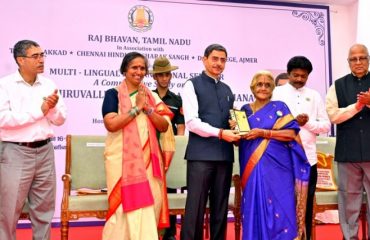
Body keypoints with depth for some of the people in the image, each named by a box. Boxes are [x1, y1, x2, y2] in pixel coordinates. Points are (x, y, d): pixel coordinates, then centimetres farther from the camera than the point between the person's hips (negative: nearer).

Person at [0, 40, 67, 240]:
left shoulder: (49, 84, 8)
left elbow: (60, 120, 9)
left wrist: (53, 108, -13)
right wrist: (39, 111, -14)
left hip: (45, 151, 4)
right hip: (16, 153, -4)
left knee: (44, 208, 13)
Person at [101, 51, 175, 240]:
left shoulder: (152, 97, 14)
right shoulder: (113, 94, 1)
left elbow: (164, 126, 4)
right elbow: (111, 124, -14)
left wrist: (147, 108, -9)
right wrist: (137, 108, -11)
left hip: (148, 159, 4)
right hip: (122, 159, -4)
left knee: (149, 206, 2)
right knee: (127, 206, -6)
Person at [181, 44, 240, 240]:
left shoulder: (227, 90, 20)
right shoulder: (193, 85, 1)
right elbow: (191, 122, -10)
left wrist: (236, 131, 2)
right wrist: (219, 133, -18)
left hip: (224, 154, 6)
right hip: (201, 154, -6)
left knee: (221, 206, 9)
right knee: (196, 206, -5)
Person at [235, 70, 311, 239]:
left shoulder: (279, 107, 5)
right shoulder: (245, 110, 14)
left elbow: (291, 134, -6)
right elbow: (239, 141, 14)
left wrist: (263, 133, -14)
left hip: (276, 167, -3)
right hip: (252, 168, 3)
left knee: (279, 209, -5)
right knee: (254, 209, 2)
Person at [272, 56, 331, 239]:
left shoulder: (314, 96, 11)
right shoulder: (277, 93, 3)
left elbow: (326, 126, 6)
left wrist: (308, 122, -11)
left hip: (308, 157, 3)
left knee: (306, 204, 9)